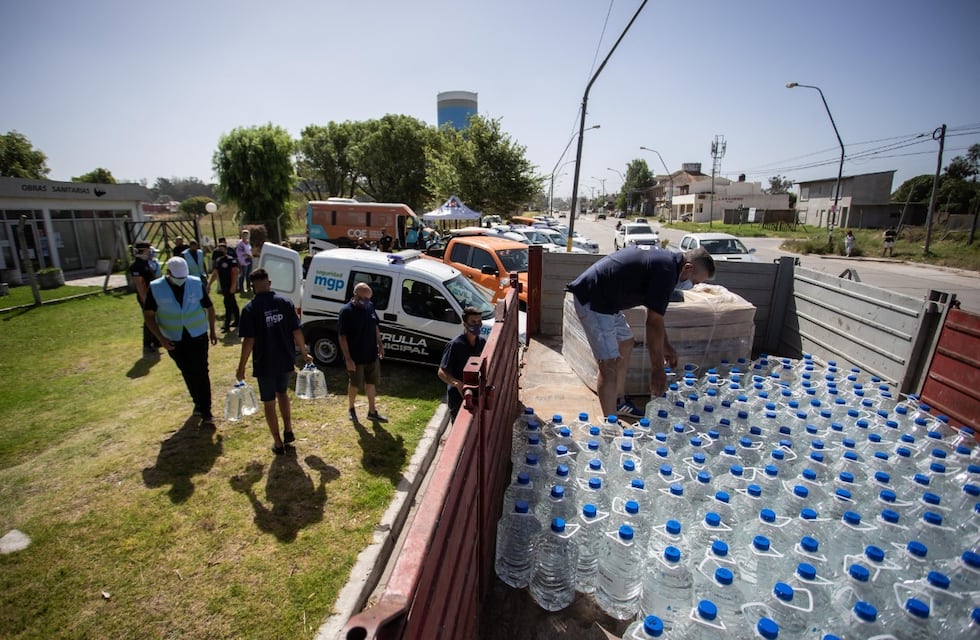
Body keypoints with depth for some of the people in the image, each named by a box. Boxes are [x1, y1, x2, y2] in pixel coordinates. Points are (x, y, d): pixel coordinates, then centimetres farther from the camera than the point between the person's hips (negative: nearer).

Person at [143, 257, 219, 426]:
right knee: (188, 374, 14)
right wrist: (160, 337, -13)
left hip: (198, 336, -1)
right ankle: (199, 402, 34)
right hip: (174, 340, 1)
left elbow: (209, 307, 4)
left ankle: (206, 412, 1)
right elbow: (148, 315, -3)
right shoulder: (156, 288, -9)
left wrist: (212, 330, 7)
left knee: (201, 373, -3)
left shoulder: (196, 283, -8)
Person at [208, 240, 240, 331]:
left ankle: (226, 323, -5)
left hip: (230, 286, -8)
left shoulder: (231, 260, -11)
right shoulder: (218, 261, 13)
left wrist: (233, 285, -23)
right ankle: (236, 321, 22)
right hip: (223, 286, 8)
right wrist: (209, 284, 15)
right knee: (232, 303, 14)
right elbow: (215, 273, 19)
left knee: (228, 303, -9)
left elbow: (235, 273, -17)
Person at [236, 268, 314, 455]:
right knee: (282, 392, 27)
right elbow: (297, 331, -2)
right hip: (286, 361, 3)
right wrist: (305, 353, 11)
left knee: (269, 403, 11)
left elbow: (249, 340, -13)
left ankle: (278, 443, 19)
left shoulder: (250, 309, -12)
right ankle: (288, 431, 26)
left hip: (265, 364, -3)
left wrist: (241, 368, -4)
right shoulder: (285, 302, -3)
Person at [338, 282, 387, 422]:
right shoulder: (346, 311, -19)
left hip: (372, 355, 5)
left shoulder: (370, 306, -1)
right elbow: (342, 337, -18)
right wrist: (348, 358, -20)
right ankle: (351, 409, 37)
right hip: (356, 357, -5)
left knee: (371, 382, 15)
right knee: (354, 384, 14)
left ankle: (372, 412, 30)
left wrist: (380, 345, 12)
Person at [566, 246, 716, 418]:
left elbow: (654, 315, 23)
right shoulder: (666, 271, -19)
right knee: (610, 365, -13)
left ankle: (619, 403, 37)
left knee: (626, 342, 24)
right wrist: (657, 370, -9)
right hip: (592, 300, -11)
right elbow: (654, 324, -17)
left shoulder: (665, 261, 12)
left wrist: (666, 345, 28)